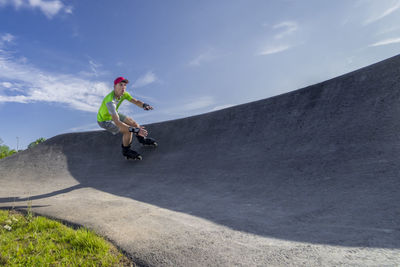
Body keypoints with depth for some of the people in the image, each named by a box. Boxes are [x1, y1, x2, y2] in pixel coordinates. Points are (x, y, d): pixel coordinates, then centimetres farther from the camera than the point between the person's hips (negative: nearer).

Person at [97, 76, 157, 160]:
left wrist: (144, 105, -42)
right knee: (128, 131, -18)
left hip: (113, 115, 8)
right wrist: (135, 130, -51)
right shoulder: (110, 101, -41)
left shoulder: (123, 94, -17)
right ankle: (126, 151, 7)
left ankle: (142, 139, 36)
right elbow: (117, 122, -46)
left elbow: (136, 101, -18)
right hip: (104, 121, -8)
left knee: (133, 122, 10)